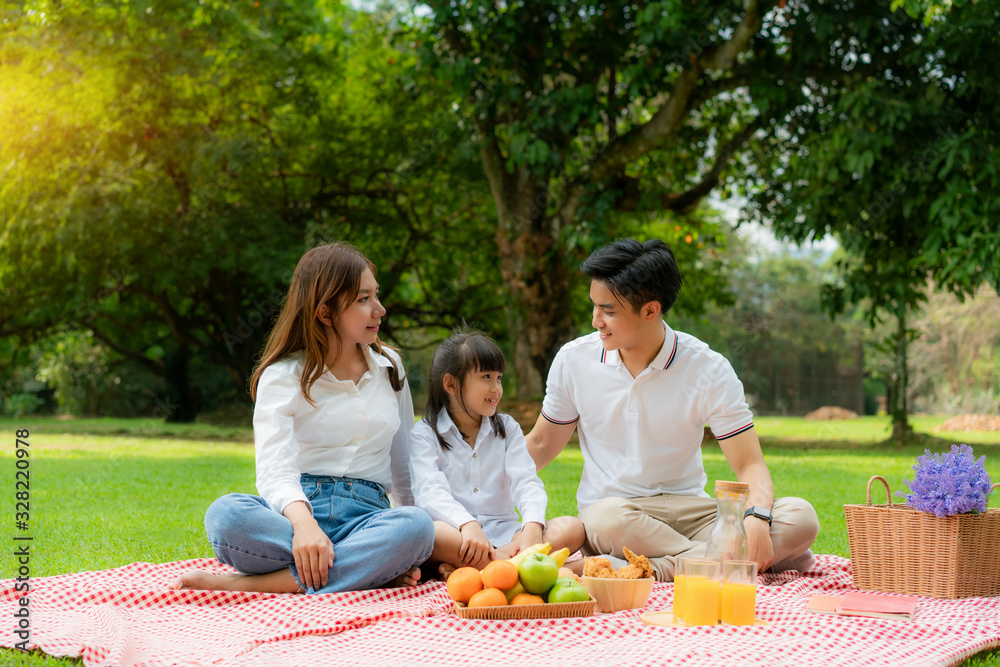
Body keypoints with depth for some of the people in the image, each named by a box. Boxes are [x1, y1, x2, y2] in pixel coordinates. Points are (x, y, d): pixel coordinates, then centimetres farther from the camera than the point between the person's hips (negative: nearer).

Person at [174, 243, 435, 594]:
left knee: (418, 526, -34)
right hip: (293, 514, -2)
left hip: (365, 515, 3)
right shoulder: (283, 377, 2)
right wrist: (302, 521, -36)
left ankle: (247, 585, -32)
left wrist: (408, 543, 10)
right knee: (225, 514, -35)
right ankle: (375, 568, -33)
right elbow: (275, 468, -14)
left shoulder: (389, 366, 17)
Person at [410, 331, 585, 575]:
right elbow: (430, 491, -13)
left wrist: (532, 526, -21)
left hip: (504, 532, 4)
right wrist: (467, 525, -34)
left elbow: (526, 481, 1)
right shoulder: (425, 434, 5)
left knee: (573, 528, -23)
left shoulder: (508, 429, 17)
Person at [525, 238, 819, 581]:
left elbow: (750, 465, -7)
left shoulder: (708, 370, -6)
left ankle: (661, 568, -35)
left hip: (691, 511, 1)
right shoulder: (574, 360, -1)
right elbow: (541, 445, 12)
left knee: (800, 517, -25)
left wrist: (757, 517, -28)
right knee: (609, 517, -40)